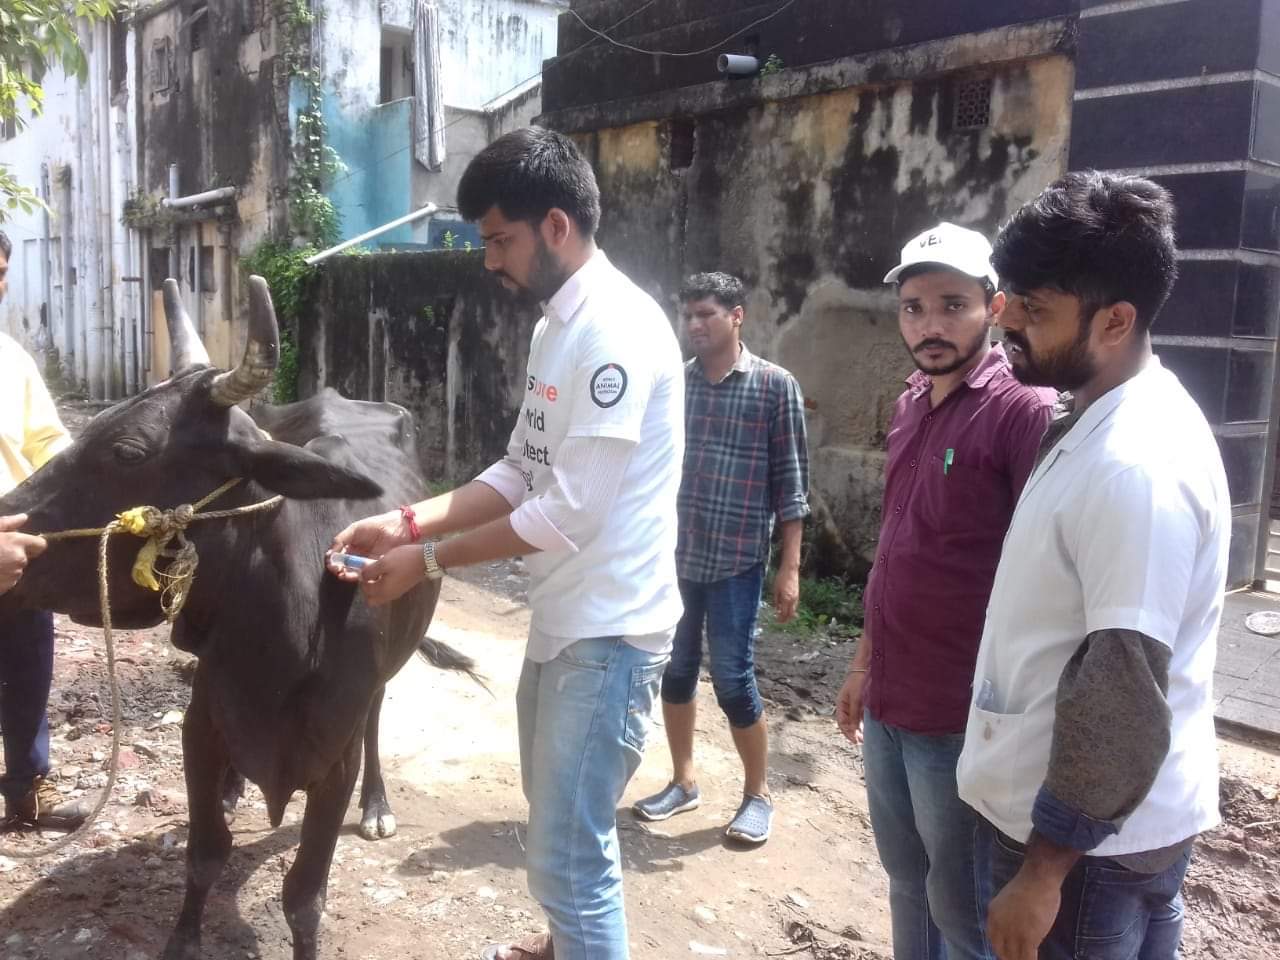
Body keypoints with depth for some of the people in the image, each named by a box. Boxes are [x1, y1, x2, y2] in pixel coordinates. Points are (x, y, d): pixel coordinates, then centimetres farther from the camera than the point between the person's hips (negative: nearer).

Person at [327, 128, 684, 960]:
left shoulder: (616, 330, -21)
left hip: (607, 631, -10)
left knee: (571, 851, -1)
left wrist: (429, 562, -16)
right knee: (558, 821, 27)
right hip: (563, 618, 10)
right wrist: (408, 522, 0)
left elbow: (571, 513, -23)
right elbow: (520, 474, 11)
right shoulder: (558, 327, 10)